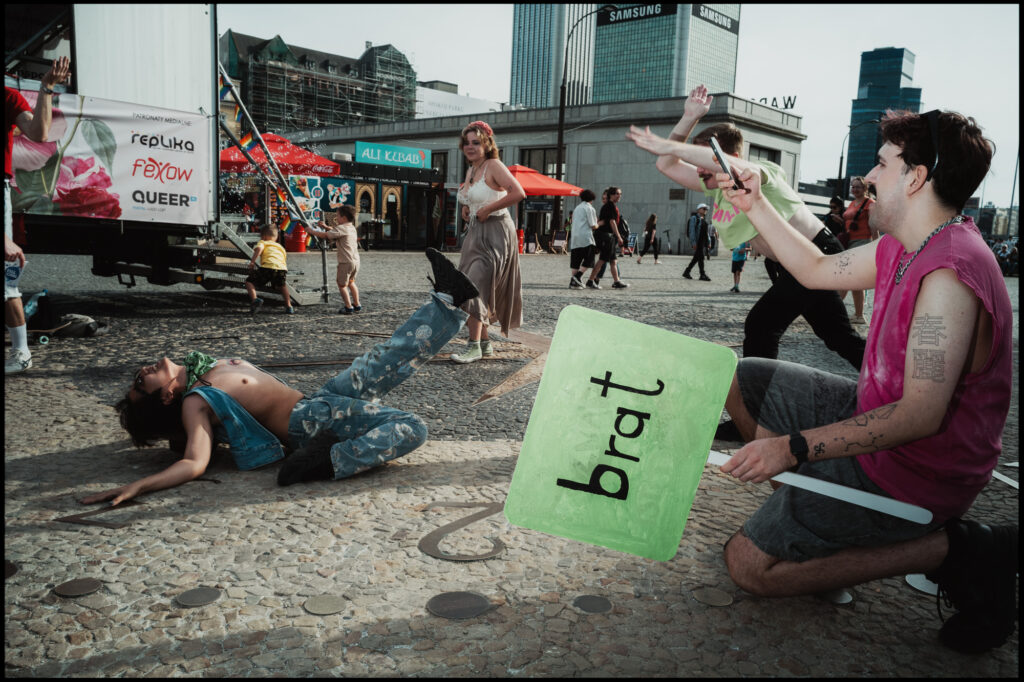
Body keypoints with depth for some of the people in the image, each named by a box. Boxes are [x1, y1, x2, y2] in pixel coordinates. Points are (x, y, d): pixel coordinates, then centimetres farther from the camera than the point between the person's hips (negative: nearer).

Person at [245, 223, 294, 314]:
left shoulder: (263, 242, 24)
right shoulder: (281, 247, 38)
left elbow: (259, 248, -1)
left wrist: (252, 262, -2)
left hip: (267, 266, -4)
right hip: (282, 268, 4)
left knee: (249, 281, 12)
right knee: (282, 285, 34)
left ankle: (254, 299, -13)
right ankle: (289, 306, 25)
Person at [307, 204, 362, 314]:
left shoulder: (342, 228, -12)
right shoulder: (352, 228, 14)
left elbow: (325, 235, -14)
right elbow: (336, 232, 28)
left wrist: (311, 231, -2)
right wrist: (326, 226, 20)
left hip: (346, 262, -8)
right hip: (356, 261, 8)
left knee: (342, 284, 5)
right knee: (351, 282, 24)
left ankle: (348, 307, 2)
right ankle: (357, 305, 27)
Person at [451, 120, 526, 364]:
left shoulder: (493, 166, -11)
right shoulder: (470, 171, 14)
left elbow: (519, 193, -25)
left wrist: (488, 209, -21)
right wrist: (466, 208, 11)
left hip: (495, 233, -9)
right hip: (475, 233, 9)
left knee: (475, 286, -15)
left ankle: (474, 347, -12)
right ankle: (484, 343, 17)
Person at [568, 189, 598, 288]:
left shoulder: (577, 208, 19)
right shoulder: (590, 208, -2)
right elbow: (593, 225, -7)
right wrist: (598, 225, 16)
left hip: (574, 237, 7)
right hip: (585, 236, -7)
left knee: (575, 260, 6)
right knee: (588, 259, 0)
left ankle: (573, 281, 3)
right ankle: (578, 276, -12)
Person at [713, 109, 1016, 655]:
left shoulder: (949, 275, -29)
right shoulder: (903, 249, 2)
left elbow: (920, 415, -33)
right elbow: (818, 270, 17)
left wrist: (793, 446, -34)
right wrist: (756, 206, 15)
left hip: (913, 468, -9)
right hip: (876, 410, 9)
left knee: (749, 566, -12)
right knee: (741, 378, 14)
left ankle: (954, 549, -6)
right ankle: (814, 501, 11)